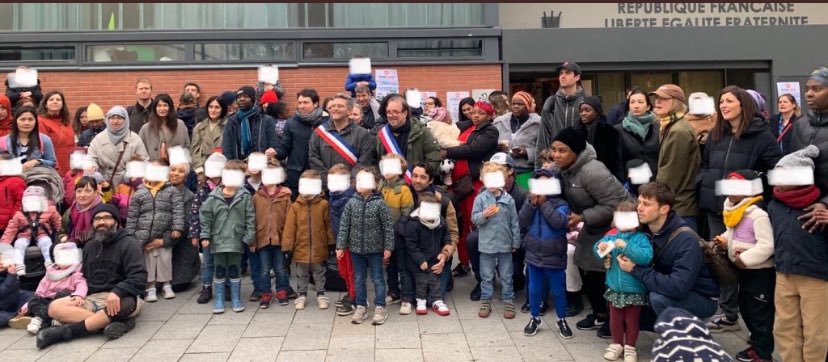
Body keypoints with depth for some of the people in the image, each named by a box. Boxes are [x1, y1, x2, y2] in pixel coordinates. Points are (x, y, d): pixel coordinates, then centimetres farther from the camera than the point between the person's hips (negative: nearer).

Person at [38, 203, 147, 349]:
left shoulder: (128, 244, -5)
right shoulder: (90, 246, 17)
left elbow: (139, 278, -17)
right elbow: (84, 277, 22)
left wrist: (117, 292, -35)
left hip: (120, 298, -6)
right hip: (93, 299, 6)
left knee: (125, 304, -41)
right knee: (55, 307, -18)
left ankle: (66, 331, -32)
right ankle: (116, 321, -31)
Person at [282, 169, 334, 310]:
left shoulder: (323, 204, -9)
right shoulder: (296, 206, -7)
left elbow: (329, 225, -3)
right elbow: (289, 228, -6)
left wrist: (331, 242, 0)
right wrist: (288, 246, -7)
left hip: (319, 247, -1)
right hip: (301, 248, 1)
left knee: (319, 273, 16)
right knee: (301, 275, 16)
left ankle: (321, 295, 30)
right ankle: (302, 295, 32)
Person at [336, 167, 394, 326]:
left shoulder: (379, 203, -10)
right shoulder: (351, 203, -2)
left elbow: (388, 227, -8)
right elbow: (344, 225, 1)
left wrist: (388, 247, -9)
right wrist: (340, 246, -2)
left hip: (375, 248, -3)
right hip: (356, 248, 3)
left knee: (378, 279, 7)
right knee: (359, 279, 13)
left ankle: (380, 308, 18)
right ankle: (361, 306, 26)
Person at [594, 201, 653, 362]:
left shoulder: (641, 238, -14)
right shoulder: (611, 236, -3)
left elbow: (646, 257, -28)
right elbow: (597, 253, 1)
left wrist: (627, 247, -33)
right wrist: (600, 248, -23)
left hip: (634, 290, -3)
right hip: (615, 288, 3)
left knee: (632, 320, 13)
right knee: (615, 319, 16)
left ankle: (630, 347, 29)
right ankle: (617, 344, 34)